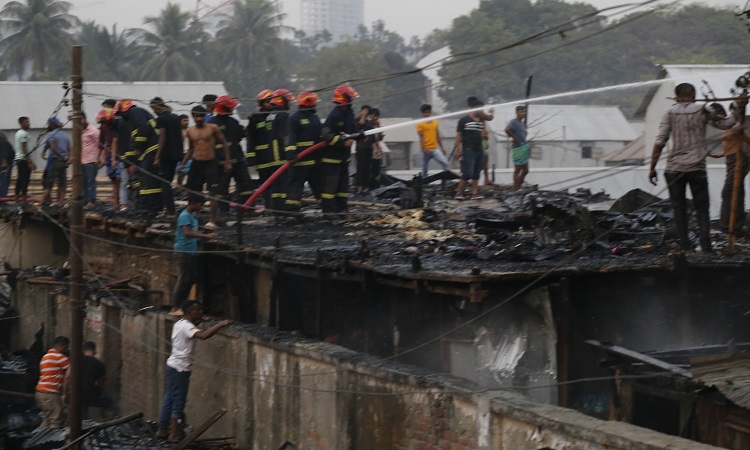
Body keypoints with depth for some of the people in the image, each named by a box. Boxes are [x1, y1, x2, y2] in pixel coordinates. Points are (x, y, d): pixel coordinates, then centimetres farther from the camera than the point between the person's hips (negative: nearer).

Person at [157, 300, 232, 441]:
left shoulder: (180, 324, 12)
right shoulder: (186, 326, -18)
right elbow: (203, 335, -35)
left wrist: (198, 322, 21)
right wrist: (220, 325, -32)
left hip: (173, 365, 10)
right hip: (180, 367, -10)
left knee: (169, 398, 14)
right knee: (178, 400, -3)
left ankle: (162, 430, 19)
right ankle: (174, 433, 1)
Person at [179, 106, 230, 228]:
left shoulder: (213, 128, -4)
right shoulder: (190, 131, 7)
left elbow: (224, 144, 3)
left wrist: (227, 162, -1)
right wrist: (182, 164, 12)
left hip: (210, 163, -4)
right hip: (196, 163, 4)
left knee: (212, 193, -6)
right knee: (193, 192, 5)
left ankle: (212, 221, -3)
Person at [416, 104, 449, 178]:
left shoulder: (435, 123, 12)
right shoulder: (420, 124, -2)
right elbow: (421, 137, -9)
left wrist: (442, 148, 15)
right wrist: (424, 149, -21)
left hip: (434, 149, 4)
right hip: (426, 150, -4)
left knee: (446, 164, -11)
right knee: (425, 169, 2)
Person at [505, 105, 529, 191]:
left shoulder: (522, 123, 15)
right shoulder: (513, 122, -12)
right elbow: (507, 129, -32)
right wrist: (513, 138, -22)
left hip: (524, 148, 9)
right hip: (518, 148, -9)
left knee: (525, 170, 11)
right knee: (517, 169, -3)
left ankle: (518, 187, 19)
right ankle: (516, 190, 2)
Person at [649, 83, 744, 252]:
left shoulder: (671, 113, 1)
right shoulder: (702, 111, 1)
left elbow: (659, 142, -5)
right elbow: (726, 123, 6)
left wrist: (652, 167, -2)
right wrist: (740, 108, 16)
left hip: (674, 169, 0)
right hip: (697, 168, 0)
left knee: (679, 208, 7)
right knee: (702, 209, 5)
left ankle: (685, 246, 2)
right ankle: (705, 246, -5)